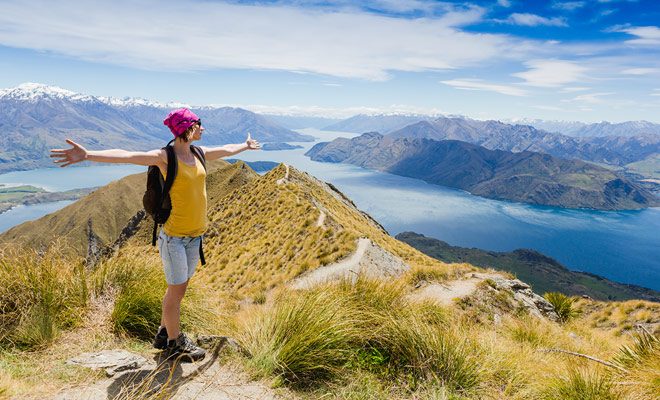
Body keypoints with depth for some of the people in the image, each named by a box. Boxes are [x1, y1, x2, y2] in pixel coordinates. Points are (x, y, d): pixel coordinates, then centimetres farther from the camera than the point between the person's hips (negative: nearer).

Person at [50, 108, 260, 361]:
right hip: (173, 236, -7)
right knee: (176, 290, 4)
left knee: (178, 288, 17)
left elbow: (226, 150, 26)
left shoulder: (199, 154, 8)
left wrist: (246, 146, 43)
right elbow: (127, 156, -28)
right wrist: (88, 155, -42)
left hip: (195, 235, 7)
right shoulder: (164, 157, -13)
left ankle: (164, 335, 36)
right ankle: (175, 343, 23)